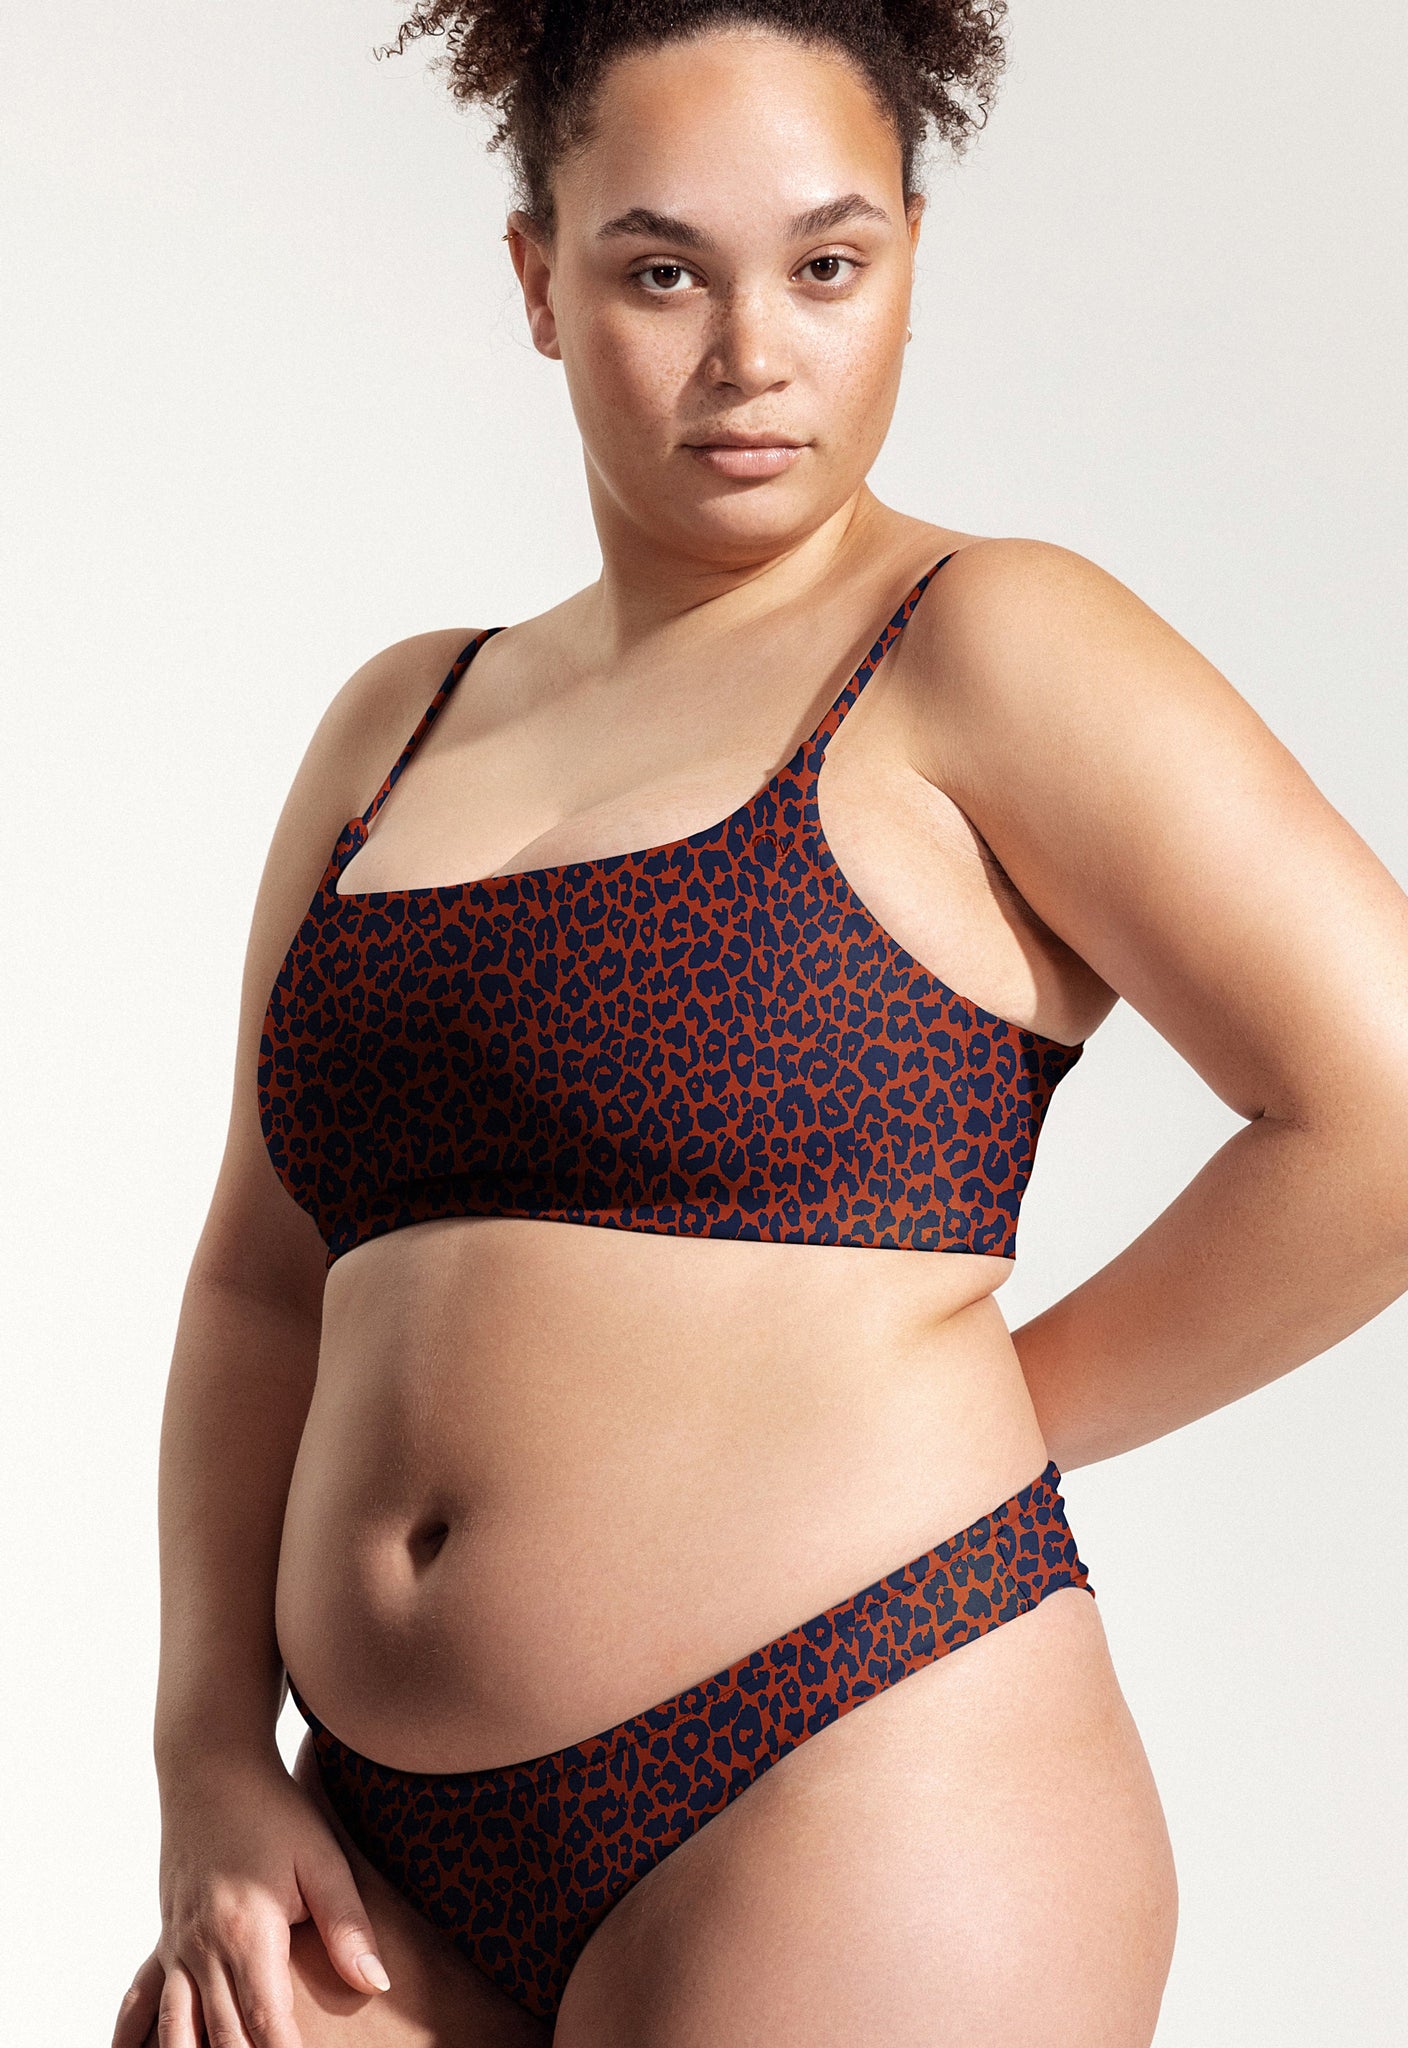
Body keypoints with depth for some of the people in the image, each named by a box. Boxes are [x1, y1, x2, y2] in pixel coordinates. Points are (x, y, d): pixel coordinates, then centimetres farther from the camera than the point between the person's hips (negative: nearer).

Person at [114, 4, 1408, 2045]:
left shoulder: (981, 652, -3)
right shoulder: (398, 726, 14)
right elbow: (262, 1279, 15)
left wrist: (997, 1410, -3)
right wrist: (214, 1766, 6)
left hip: (851, 1809, -5)